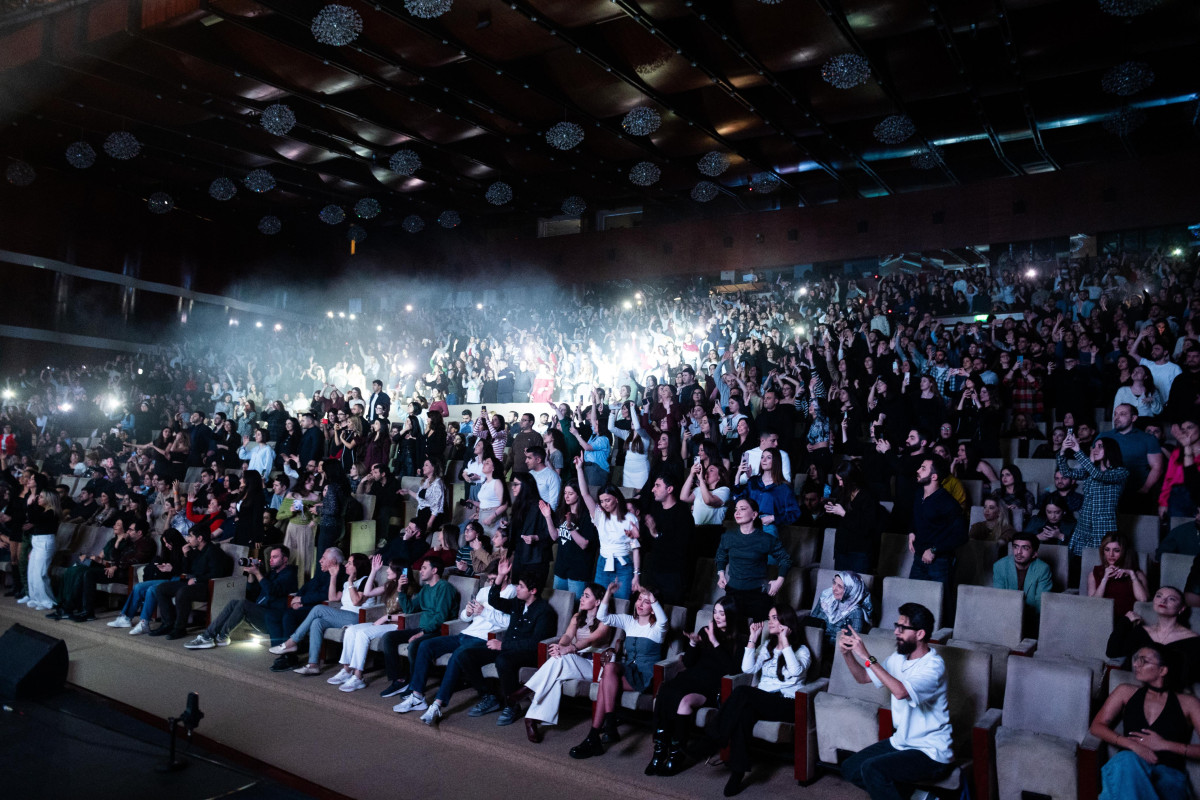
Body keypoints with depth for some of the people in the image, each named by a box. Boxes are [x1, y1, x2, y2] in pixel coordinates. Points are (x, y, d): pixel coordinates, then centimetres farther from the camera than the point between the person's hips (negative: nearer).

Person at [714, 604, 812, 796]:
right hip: (761, 701, 5)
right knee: (744, 711, -35)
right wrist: (753, 638, 5)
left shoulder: (801, 650, 9)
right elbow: (748, 669, 7)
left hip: (786, 704, -4)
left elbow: (796, 671, -16)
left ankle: (716, 742, -29)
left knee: (743, 692, -34)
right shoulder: (767, 646, 23)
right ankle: (738, 773, -37)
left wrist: (785, 641, -12)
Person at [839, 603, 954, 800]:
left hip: (930, 753, -9)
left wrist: (867, 657, -34)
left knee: (871, 769, -27)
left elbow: (900, 692, -37)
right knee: (849, 769, 2)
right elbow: (863, 677, 13)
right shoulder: (899, 658, 4)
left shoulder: (934, 666, -21)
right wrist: (847, 653, -6)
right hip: (901, 742, 9)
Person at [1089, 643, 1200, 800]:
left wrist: (1164, 745, -6)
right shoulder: (1126, 692, 19)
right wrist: (1132, 745, -7)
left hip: (1169, 774, -3)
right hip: (1129, 768, 3)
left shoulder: (1187, 703, 13)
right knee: (1128, 758, -38)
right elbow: (1097, 726, 10)